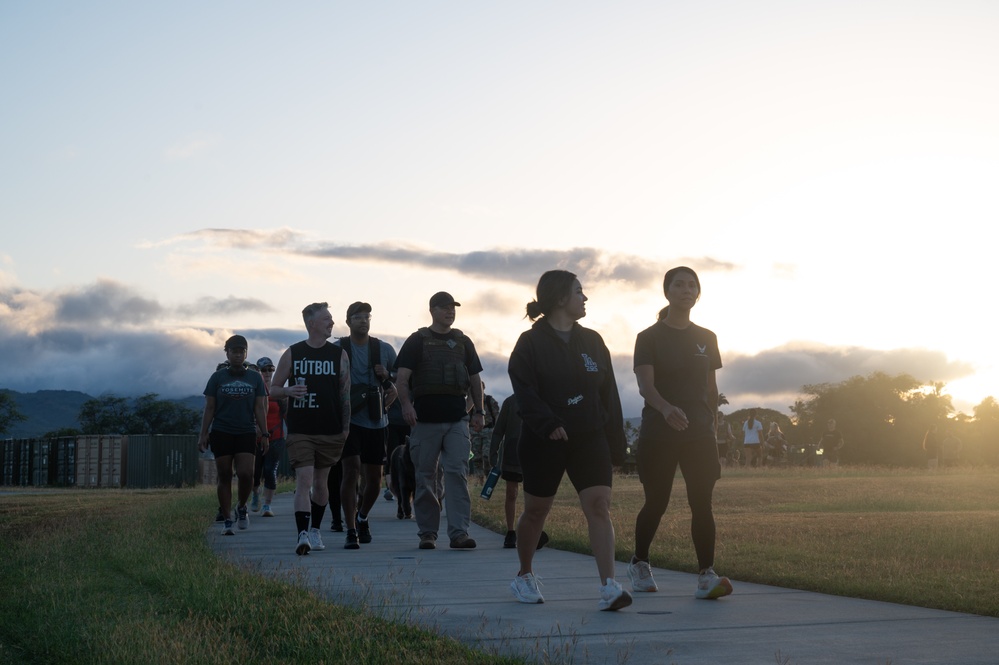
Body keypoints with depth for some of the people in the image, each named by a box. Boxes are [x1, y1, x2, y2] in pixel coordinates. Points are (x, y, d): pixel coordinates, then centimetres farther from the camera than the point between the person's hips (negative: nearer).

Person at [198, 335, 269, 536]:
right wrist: (204, 434, -1)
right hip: (221, 433, 0)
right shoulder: (217, 377, 6)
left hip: (246, 433, 0)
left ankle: (241, 507, 13)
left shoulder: (255, 378, 8)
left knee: (245, 474, -13)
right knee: (224, 477, 0)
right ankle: (227, 520, 6)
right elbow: (209, 408, 6)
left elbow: (259, 408, 8)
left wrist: (264, 434, 2)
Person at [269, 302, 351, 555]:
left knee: (321, 482, 12)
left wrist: (346, 427, 2)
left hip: (330, 431, 2)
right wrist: (288, 390, -15)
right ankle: (302, 535, -20)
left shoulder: (339, 355, 6)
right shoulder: (292, 354, 3)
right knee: (303, 480, -13)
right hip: (299, 430, -2)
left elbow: (345, 393, 8)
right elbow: (273, 389, 8)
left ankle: (315, 531, 28)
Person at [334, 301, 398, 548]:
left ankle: (362, 517, 37)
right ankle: (351, 531, -13)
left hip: (375, 421, 3)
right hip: (348, 419, -3)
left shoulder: (384, 349, 6)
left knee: (374, 478, 9)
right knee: (351, 470, -16)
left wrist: (389, 380, -6)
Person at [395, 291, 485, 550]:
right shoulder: (417, 341, 6)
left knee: (458, 473, -8)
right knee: (425, 477, 2)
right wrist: (406, 404, -19)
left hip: (457, 419, 2)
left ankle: (459, 532, -10)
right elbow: (402, 378, -3)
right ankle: (427, 533, 9)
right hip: (425, 419, -2)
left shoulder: (463, 342, 17)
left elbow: (475, 379, 20)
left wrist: (478, 411, 10)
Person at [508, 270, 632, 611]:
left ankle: (609, 586, -19)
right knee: (536, 510, 9)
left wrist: (616, 447, 8)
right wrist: (548, 424, -32)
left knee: (599, 505, -12)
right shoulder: (530, 343, -4)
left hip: (589, 437, 3)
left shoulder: (592, 341, 9)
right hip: (544, 441, -3)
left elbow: (610, 395, 11)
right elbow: (524, 391, -16)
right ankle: (524, 576, 31)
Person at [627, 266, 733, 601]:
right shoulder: (649, 338, -2)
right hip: (658, 430, -2)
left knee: (701, 501, -9)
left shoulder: (706, 339, 10)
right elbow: (645, 384, -16)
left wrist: (710, 427, 14)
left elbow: (711, 388, 16)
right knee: (656, 502, 6)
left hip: (698, 431, 3)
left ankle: (706, 574, -13)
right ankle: (639, 564, 28)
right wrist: (666, 408, -35)